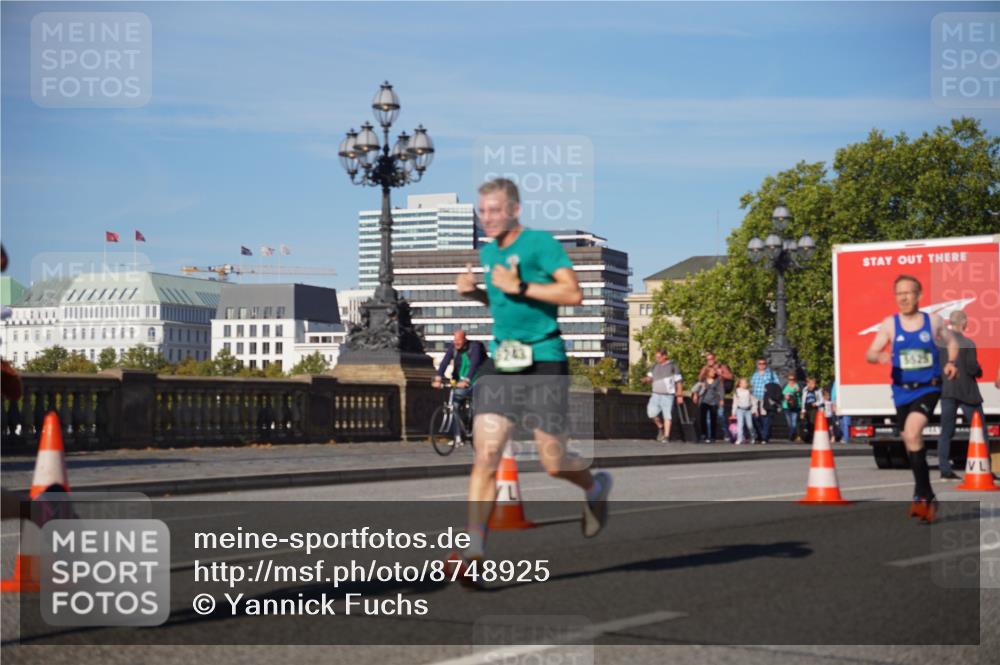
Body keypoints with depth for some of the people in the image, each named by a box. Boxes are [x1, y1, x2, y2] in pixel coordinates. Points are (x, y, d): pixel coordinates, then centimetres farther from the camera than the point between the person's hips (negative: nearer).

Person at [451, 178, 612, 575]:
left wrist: (519, 287, -22)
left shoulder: (541, 243, -8)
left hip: (543, 363, -5)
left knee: (553, 463, 3)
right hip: (500, 363, 5)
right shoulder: (488, 253, 13)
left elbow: (574, 293, -18)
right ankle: (474, 549, -12)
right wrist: (473, 292, 10)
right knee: (485, 455, -9)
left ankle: (595, 489, 37)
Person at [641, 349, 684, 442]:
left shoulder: (672, 367, -2)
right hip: (656, 394, 4)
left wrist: (680, 395, -2)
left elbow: (679, 381, 0)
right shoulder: (654, 367, 12)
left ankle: (666, 436, -1)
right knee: (651, 412, -6)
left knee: (667, 415, -6)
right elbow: (650, 377, 12)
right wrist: (646, 379, -13)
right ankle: (660, 427, 19)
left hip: (667, 395, -4)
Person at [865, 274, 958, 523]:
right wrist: (880, 357, -27)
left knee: (912, 433, -24)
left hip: (928, 388, -3)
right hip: (902, 391, 3)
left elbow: (951, 342, 15)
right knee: (910, 441, 10)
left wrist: (951, 363, -4)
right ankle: (928, 497, 27)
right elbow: (869, 353, -3)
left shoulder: (933, 321, -1)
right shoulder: (890, 324, 0)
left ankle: (921, 494, -15)